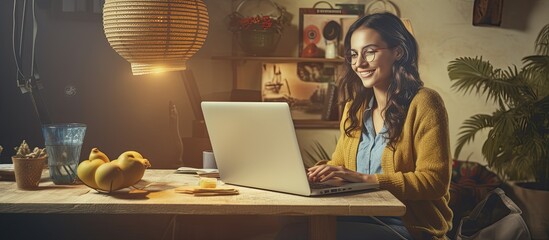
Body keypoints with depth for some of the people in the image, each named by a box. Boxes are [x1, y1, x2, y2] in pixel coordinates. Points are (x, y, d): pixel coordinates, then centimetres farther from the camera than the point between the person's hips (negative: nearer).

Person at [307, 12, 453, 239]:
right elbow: (340, 164, 17)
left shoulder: (423, 103, -8)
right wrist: (325, 171, -8)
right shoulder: (354, 106, 13)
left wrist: (365, 178, -23)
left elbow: (435, 181, -15)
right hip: (363, 219, 5)